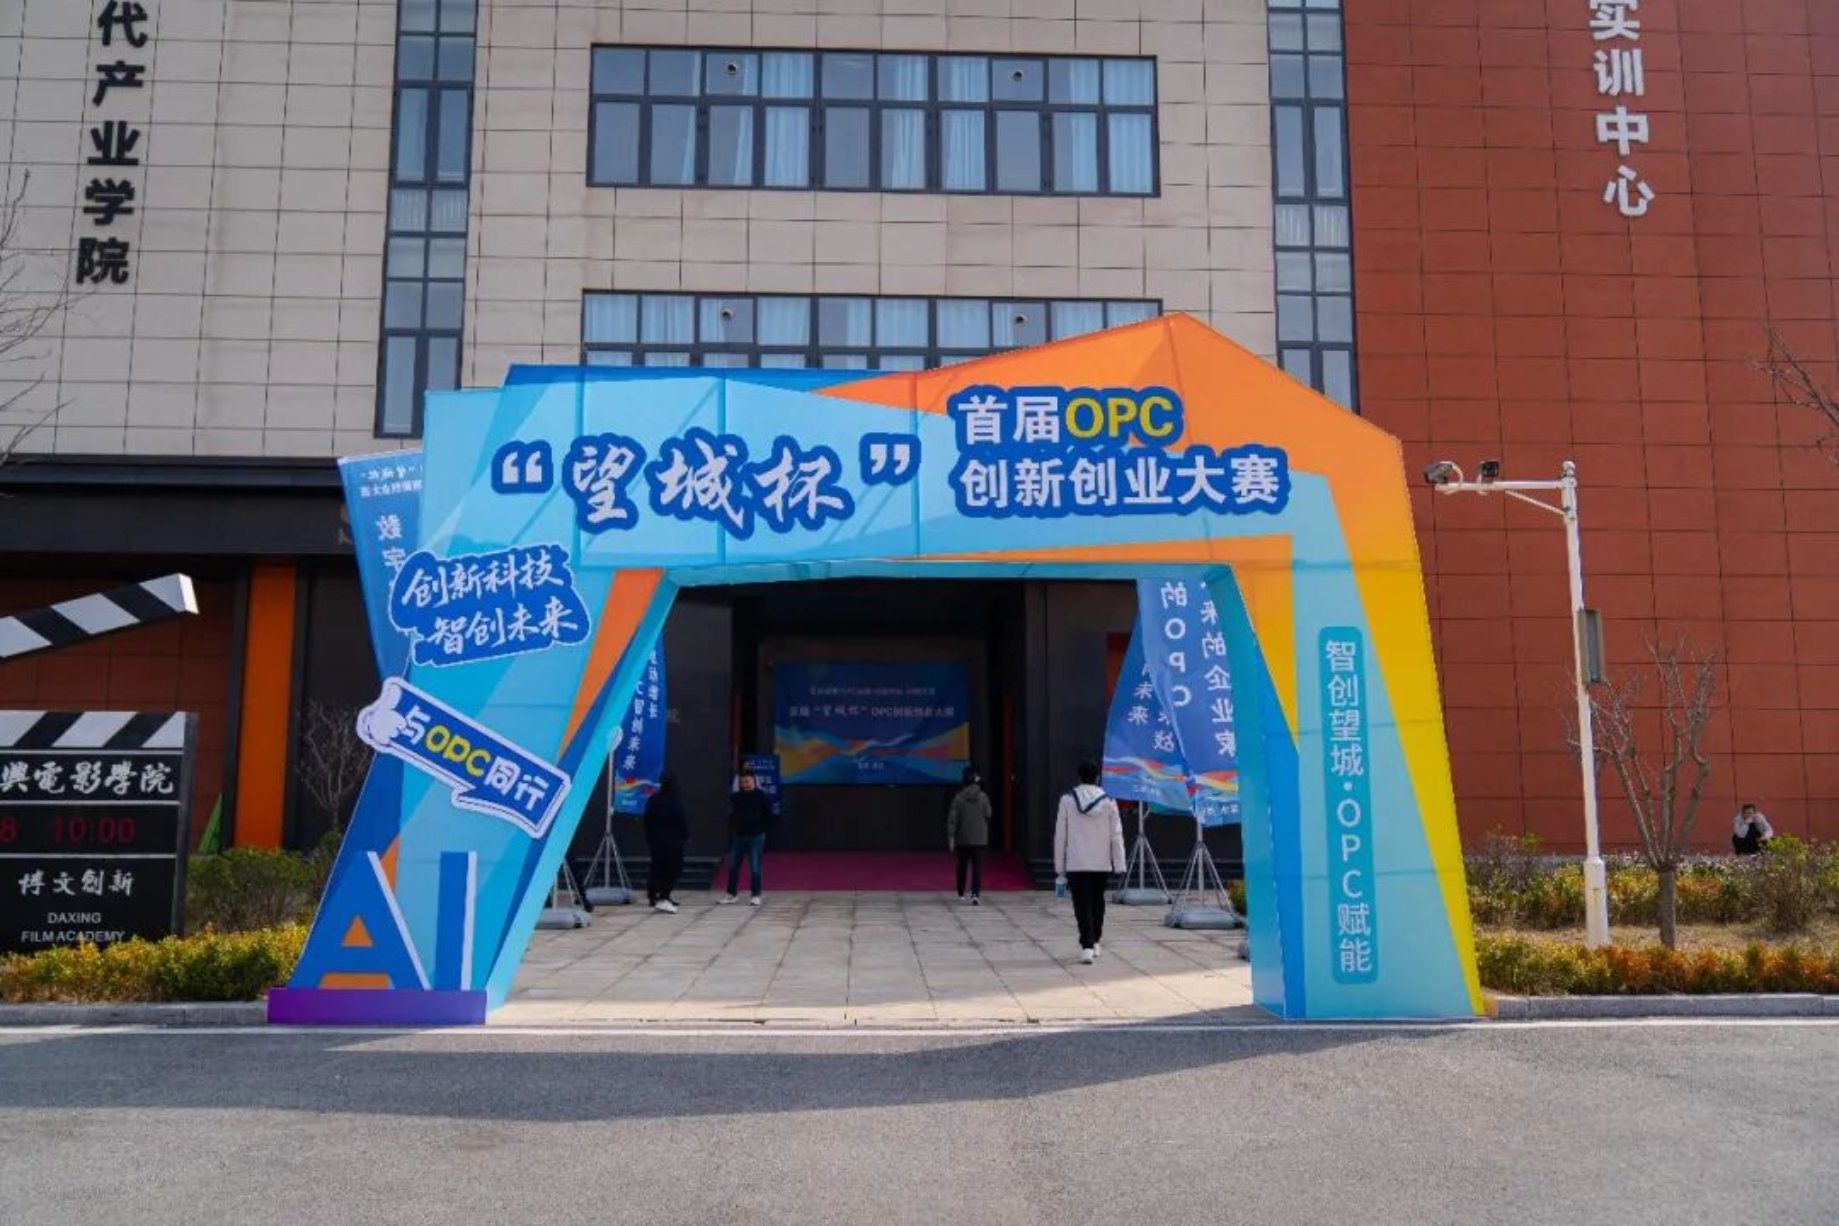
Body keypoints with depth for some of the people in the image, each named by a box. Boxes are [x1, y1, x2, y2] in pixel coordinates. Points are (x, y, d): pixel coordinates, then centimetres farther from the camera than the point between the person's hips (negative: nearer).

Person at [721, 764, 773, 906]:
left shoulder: (762, 797, -5)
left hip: (755, 837, -4)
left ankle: (756, 895, 7)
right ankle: (732, 894, 19)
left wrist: (759, 827, -7)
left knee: (755, 868, -2)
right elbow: (731, 816, 11)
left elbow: (768, 816, -1)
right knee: (733, 867, 8)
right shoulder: (736, 797, 5)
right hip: (738, 837, 4)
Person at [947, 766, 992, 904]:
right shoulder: (983, 797, -6)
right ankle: (976, 894, -19)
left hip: (962, 839, 1)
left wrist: (950, 837, -8)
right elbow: (988, 815, 3)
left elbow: (952, 819, -9)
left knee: (962, 865, 17)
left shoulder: (958, 798, -7)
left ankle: (961, 892, 30)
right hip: (980, 839, -1)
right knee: (977, 867, -4)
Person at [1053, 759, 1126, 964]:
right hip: (1101, 864, 2)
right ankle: (1095, 943, 29)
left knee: (1082, 907, -2)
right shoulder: (1108, 801, -2)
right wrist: (1119, 865, 4)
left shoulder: (1067, 800, -4)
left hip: (1076, 864, -2)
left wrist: (1059, 866, 7)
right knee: (1097, 904, 18)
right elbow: (1116, 835, -2)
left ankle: (1087, 947, -14)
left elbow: (1060, 835, -1)